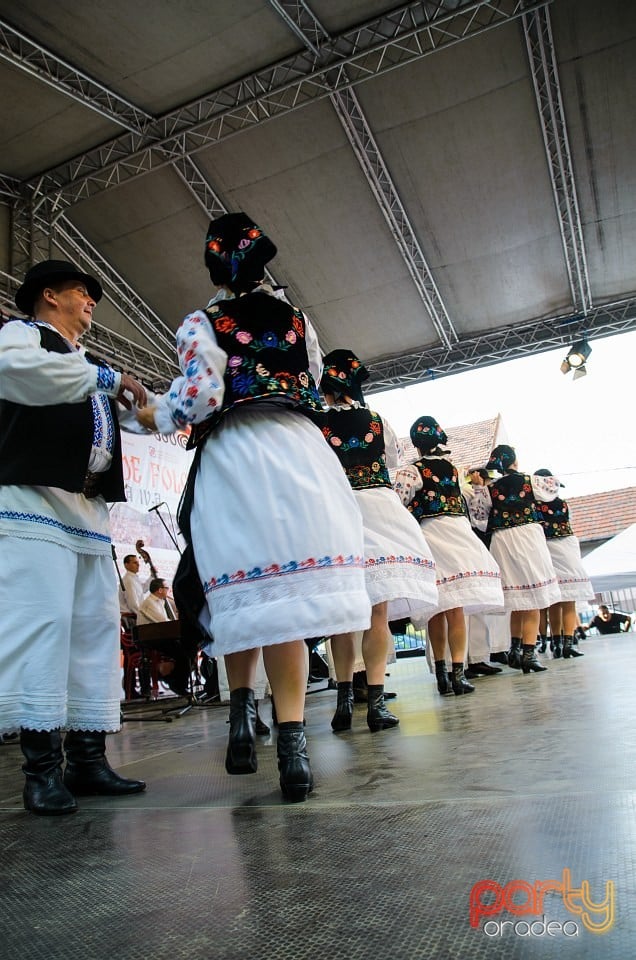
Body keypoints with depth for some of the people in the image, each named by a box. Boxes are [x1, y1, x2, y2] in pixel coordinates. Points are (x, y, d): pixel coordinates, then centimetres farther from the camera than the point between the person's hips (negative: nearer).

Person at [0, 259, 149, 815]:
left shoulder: (89, 368, 30)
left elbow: (141, 415, 37)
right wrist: (107, 378, -11)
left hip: (90, 510, 8)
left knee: (97, 627, 2)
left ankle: (87, 758, 7)